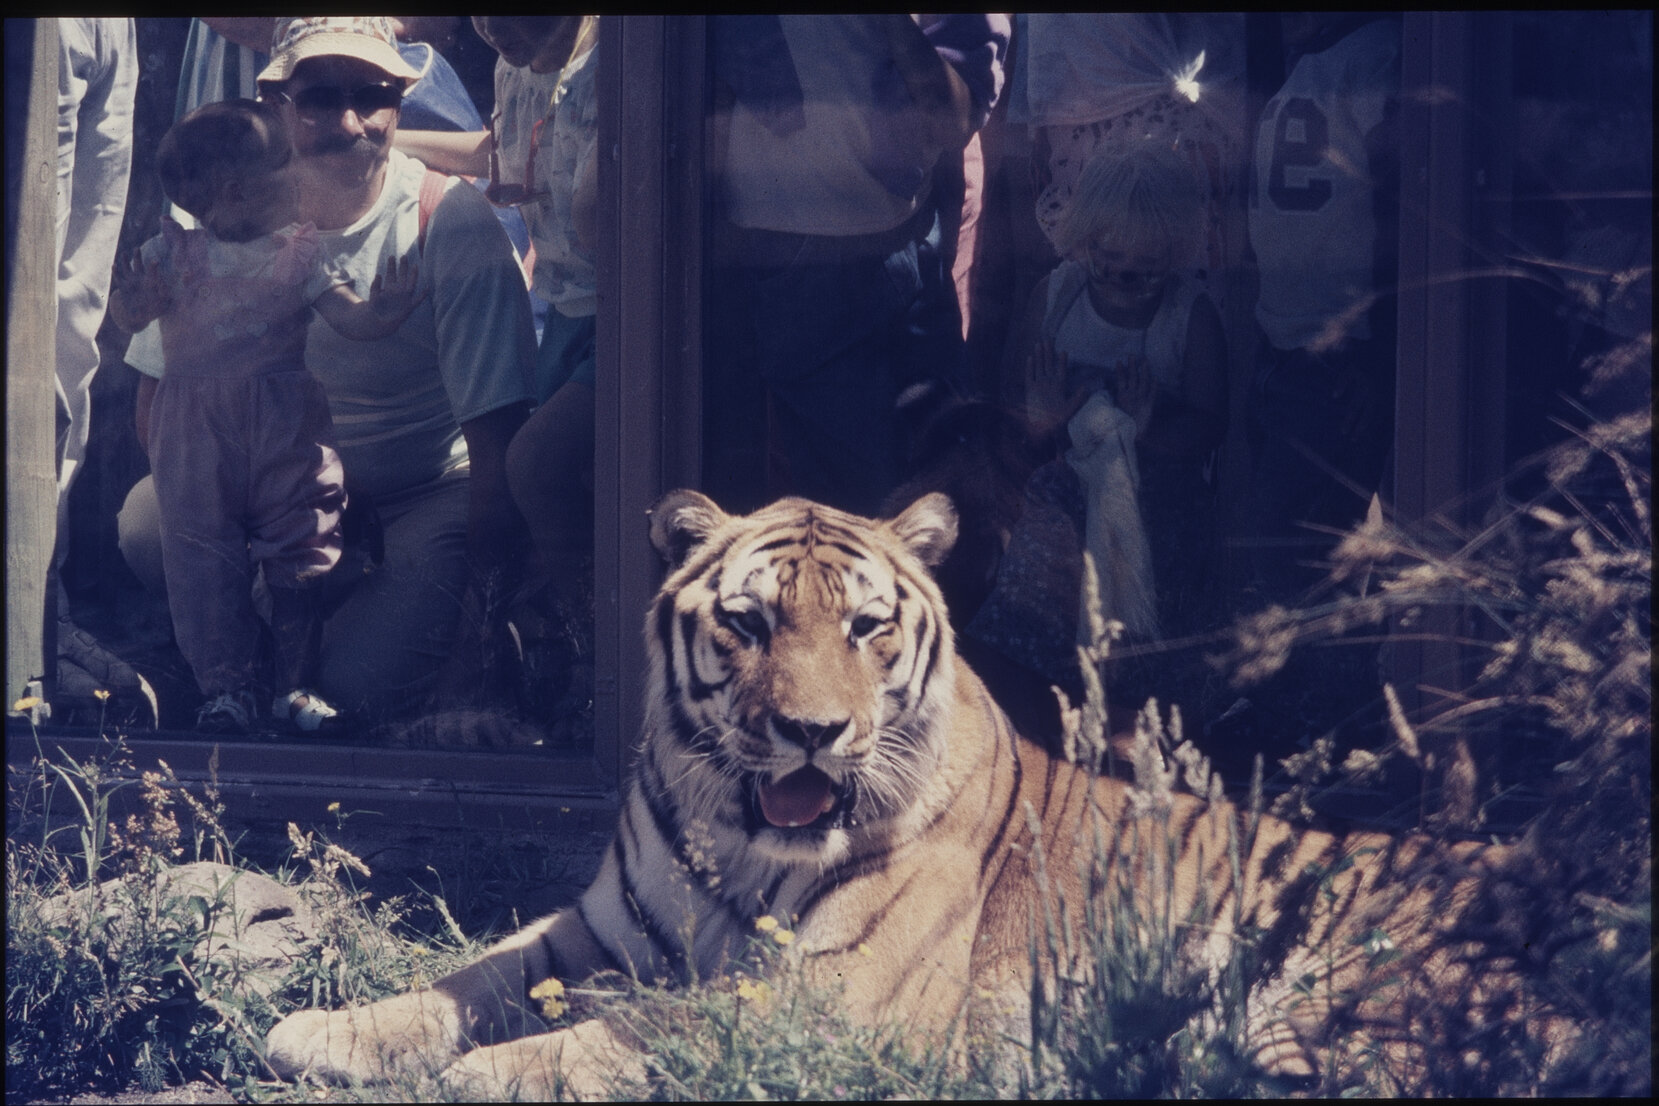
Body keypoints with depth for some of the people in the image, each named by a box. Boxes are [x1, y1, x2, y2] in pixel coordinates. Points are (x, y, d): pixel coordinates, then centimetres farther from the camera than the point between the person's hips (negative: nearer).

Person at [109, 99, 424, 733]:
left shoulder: (298, 254, 3)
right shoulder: (172, 252, -1)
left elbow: (352, 319, -1)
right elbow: (128, 318, -2)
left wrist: (386, 309, -22)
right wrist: (133, 297, -24)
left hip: (286, 432, 1)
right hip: (196, 436, -1)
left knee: (300, 554, 2)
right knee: (202, 560, 1)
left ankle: (298, 686, 8)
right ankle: (225, 688, 8)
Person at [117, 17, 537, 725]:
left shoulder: (450, 221, -17)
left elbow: (498, 440, -18)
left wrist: (480, 616, -23)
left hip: (434, 495, -4)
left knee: (354, 687, -25)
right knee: (148, 523, -24)